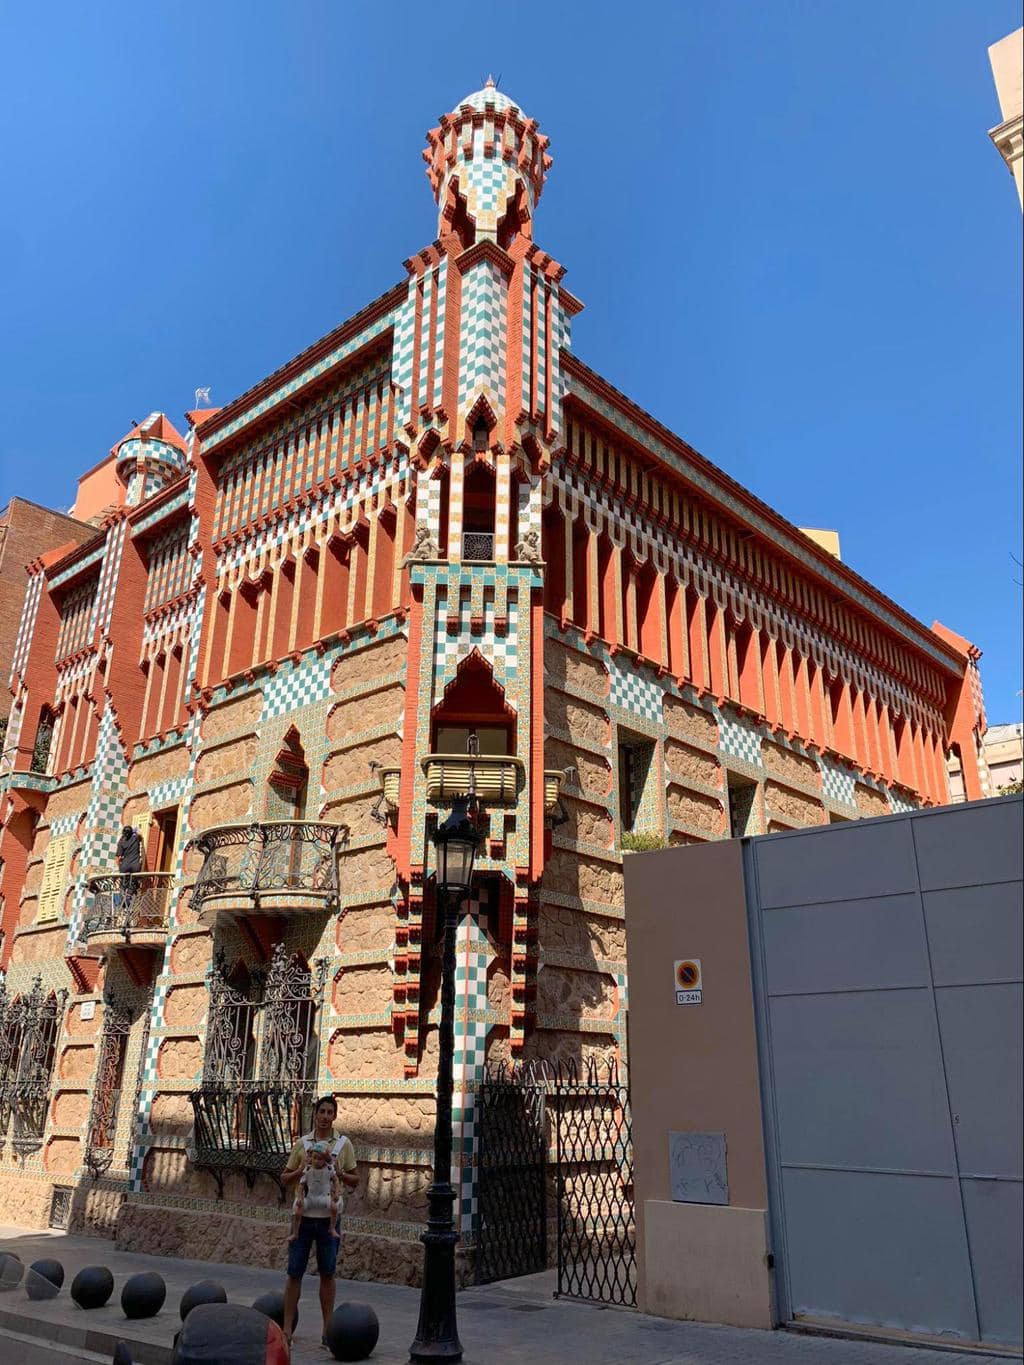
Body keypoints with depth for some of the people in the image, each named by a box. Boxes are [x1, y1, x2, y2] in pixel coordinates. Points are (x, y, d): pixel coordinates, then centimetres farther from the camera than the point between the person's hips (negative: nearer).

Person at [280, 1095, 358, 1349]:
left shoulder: (344, 1144, 1)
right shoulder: (302, 1143, 2)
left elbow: (355, 1181, 6)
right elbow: (284, 1179, 7)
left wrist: (340, 1173, -13)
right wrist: (300, 1170, -12)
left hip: (328, 1218, 0)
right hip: (303, 1216, 0)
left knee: (327, 1273, 7)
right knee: (295, 1272, 3)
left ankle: (328, 1329, 17)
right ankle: (287, 1328, 13)